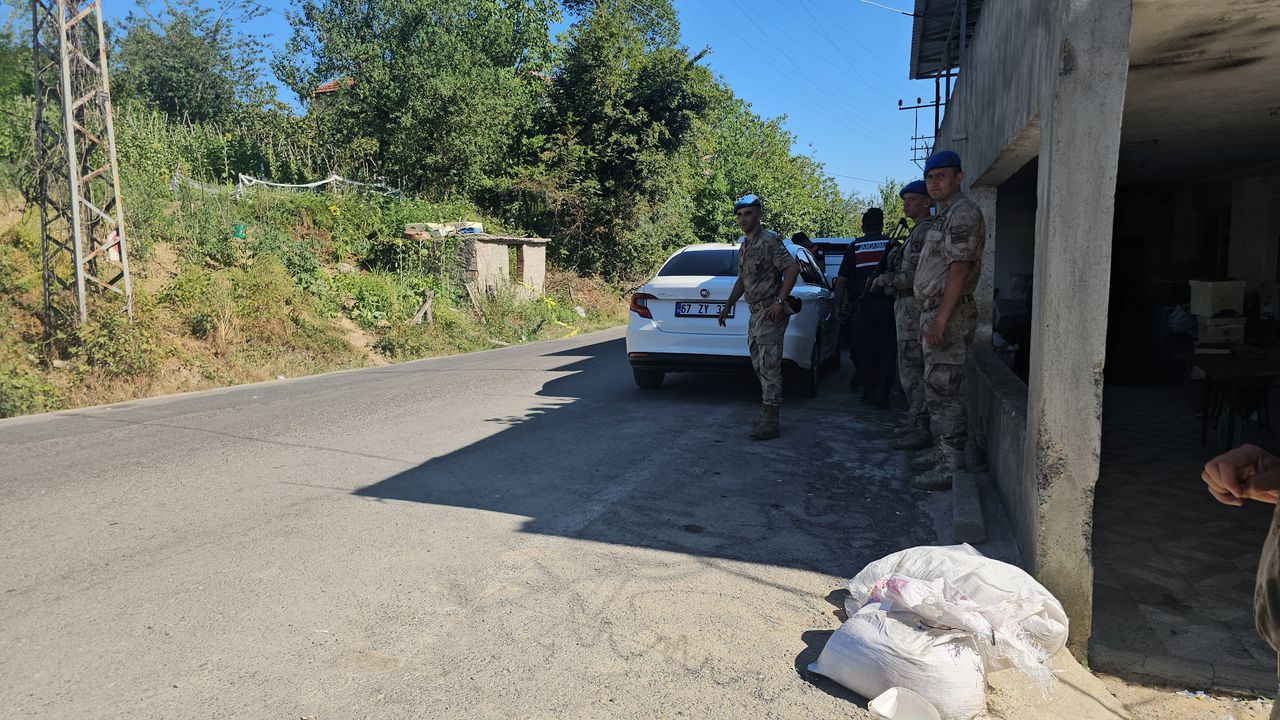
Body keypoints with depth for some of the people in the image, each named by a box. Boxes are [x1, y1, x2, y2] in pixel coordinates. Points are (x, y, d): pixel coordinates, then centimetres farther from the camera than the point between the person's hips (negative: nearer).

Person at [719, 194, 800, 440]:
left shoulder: (769, 241, -12)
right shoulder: (745, 246, 17)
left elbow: (793, 267, -20)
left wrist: (780, 301, -24)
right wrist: (727, 306, 24)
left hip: (770, 313, -10)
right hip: (755, 313, 10)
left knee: (769, 367, -11)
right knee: (759, 365, 14)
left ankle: (770, 423, -10)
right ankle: (768, 411, 24)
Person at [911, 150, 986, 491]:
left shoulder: (962, 211, -11)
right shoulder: (945, 214, 22)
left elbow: (959, 268, -20)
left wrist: (940, 320, -25)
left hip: (947, 315, -10)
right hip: (937, 313, 10)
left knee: (943, 393, -9)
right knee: (943, 392, 14)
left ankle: (951, 467, -3)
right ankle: (948, 456, 22)